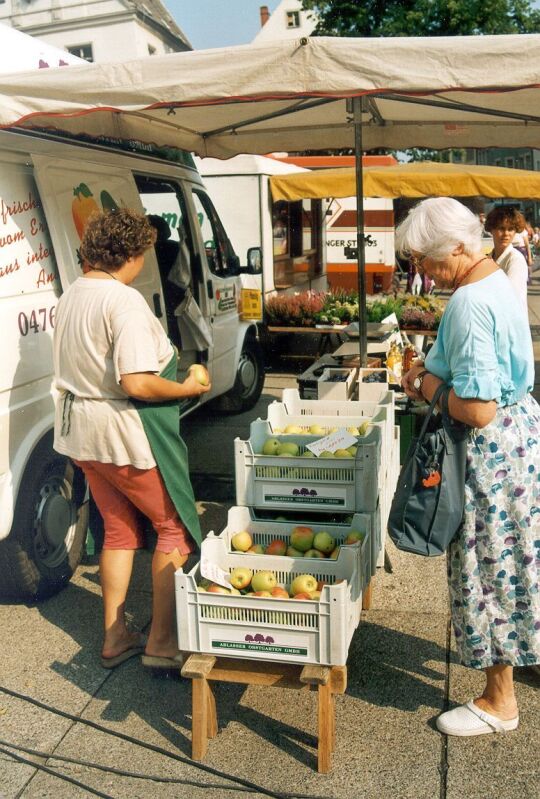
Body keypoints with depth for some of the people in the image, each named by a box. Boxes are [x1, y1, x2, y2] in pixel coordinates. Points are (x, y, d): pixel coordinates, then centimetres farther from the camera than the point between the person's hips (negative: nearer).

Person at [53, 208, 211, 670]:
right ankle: (162, 643, 13)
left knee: (120, 529, 20)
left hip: (80, 430, 9)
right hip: (125, 431, -9)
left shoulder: (71, 297, 8)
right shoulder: (124, 301, -21)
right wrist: (188, 389, -12)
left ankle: (116, 639, 29)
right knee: (176, 527, 8)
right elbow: (137, 384, -29)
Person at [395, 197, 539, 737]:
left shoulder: (469, 304, -27)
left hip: (490, 451, -10)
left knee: (489, 571, 6)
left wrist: (431, 388, -14)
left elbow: (478, 410, -31)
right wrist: (433, 368, 7)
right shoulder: (494, 278, 5)